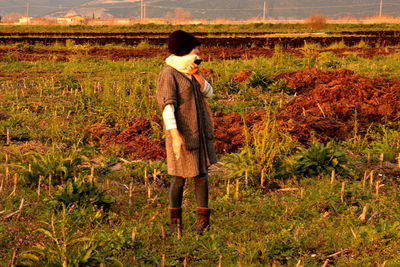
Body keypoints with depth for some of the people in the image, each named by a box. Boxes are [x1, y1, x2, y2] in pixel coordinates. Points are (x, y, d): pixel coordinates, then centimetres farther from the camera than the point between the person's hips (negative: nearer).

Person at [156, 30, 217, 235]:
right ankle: (175, 220, 17)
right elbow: (167, 107, -22)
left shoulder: (190, 70, 8)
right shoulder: (168, 74, -16)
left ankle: (203, 218, 17)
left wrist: (197, 74, -11)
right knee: (180, 176, 1)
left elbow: (208, 92, 6)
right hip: (181, 131, -7)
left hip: (200, 129, 7)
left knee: (202, 172, 8)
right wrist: (175, 136, -28)